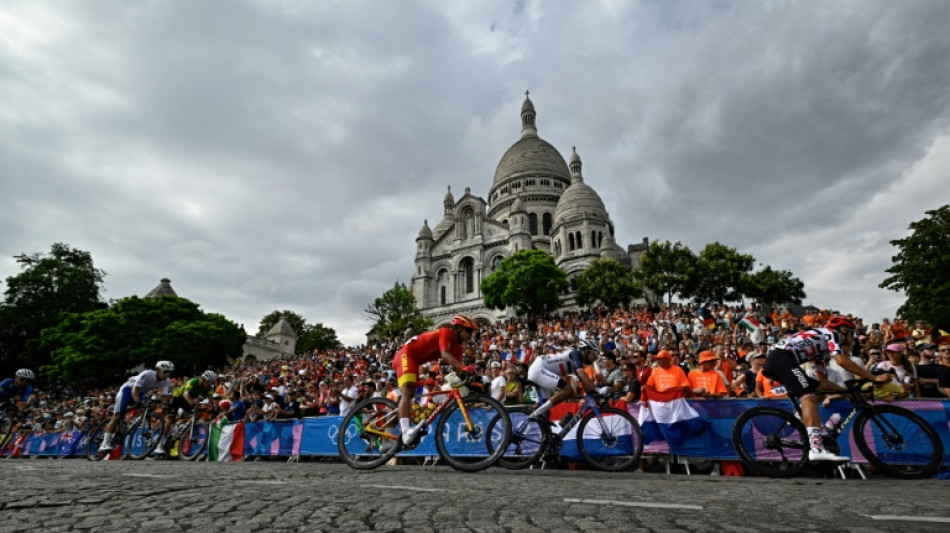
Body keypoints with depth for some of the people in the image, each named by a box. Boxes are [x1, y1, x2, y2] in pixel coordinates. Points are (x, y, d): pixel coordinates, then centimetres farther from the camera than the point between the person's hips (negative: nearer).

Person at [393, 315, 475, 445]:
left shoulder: (457, 347, 8)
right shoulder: (446, 332, -17)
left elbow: (457, 369, 0)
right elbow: (445, 355, -33)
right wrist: (463, 368, -45)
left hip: (414, 361, 11)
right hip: (406, 355, -11)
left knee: (409, 394, 15)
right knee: (407, 392, -25)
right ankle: (406, 432, -37)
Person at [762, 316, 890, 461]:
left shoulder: (820, 347, 34)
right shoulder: (831, 333, 10)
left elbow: (823, 380, 31)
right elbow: (841, 361, -8)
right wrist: (874, 377, -4)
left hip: (774, 358, 9)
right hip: (783, 356, -9)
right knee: (809, 397, -18)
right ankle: (816, 449, -28)